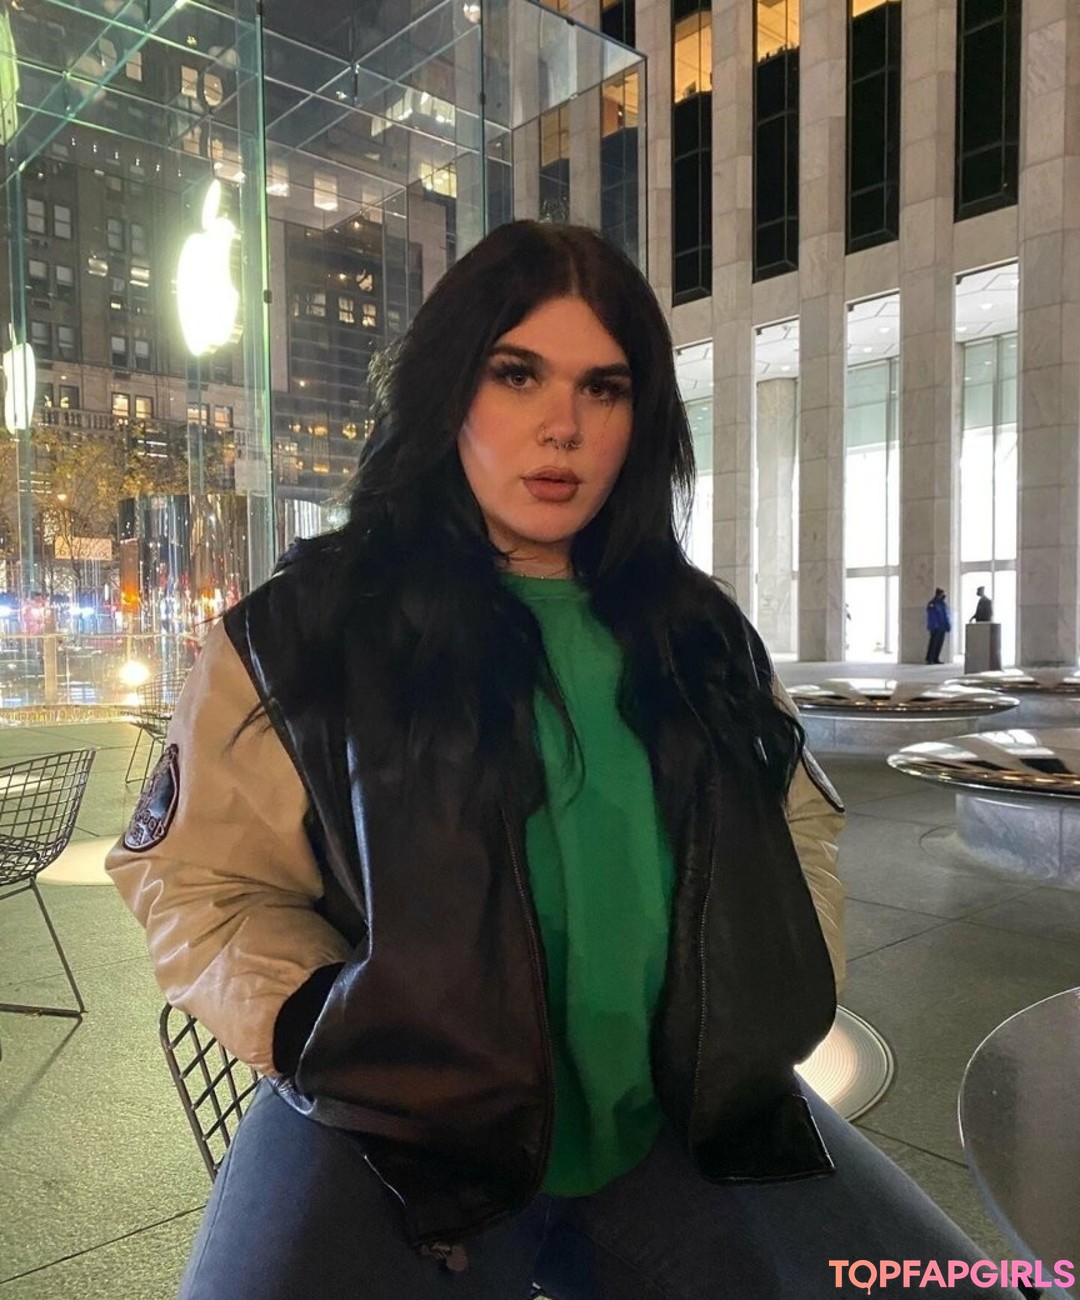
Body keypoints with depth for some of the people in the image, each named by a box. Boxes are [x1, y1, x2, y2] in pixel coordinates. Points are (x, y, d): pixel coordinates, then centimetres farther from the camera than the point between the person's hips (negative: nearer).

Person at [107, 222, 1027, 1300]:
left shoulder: (697, 634, 9)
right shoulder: (302, 633, -3)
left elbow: (797, 828, 17)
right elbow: (199, 885, -2)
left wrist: (764, 1018, 3)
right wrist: (353, 1049, -14)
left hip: (690, 1122, 4)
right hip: (406, 1130, -2)